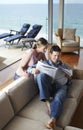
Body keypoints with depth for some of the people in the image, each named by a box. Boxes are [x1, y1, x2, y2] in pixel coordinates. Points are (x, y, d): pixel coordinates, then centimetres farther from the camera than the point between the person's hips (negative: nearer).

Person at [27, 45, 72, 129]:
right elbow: (29, 68, 9)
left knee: (58, 98, -36)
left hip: (61, 86, 0)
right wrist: (33, 70, -16)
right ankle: (48, 102, -33)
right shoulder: (44, 63, 19)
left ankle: (52, 120, -58)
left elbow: (70, 82, 19)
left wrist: (67, 79, -6)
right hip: (48, 87, 0)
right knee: (41, 74, -31)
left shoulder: (64, 66, 23)